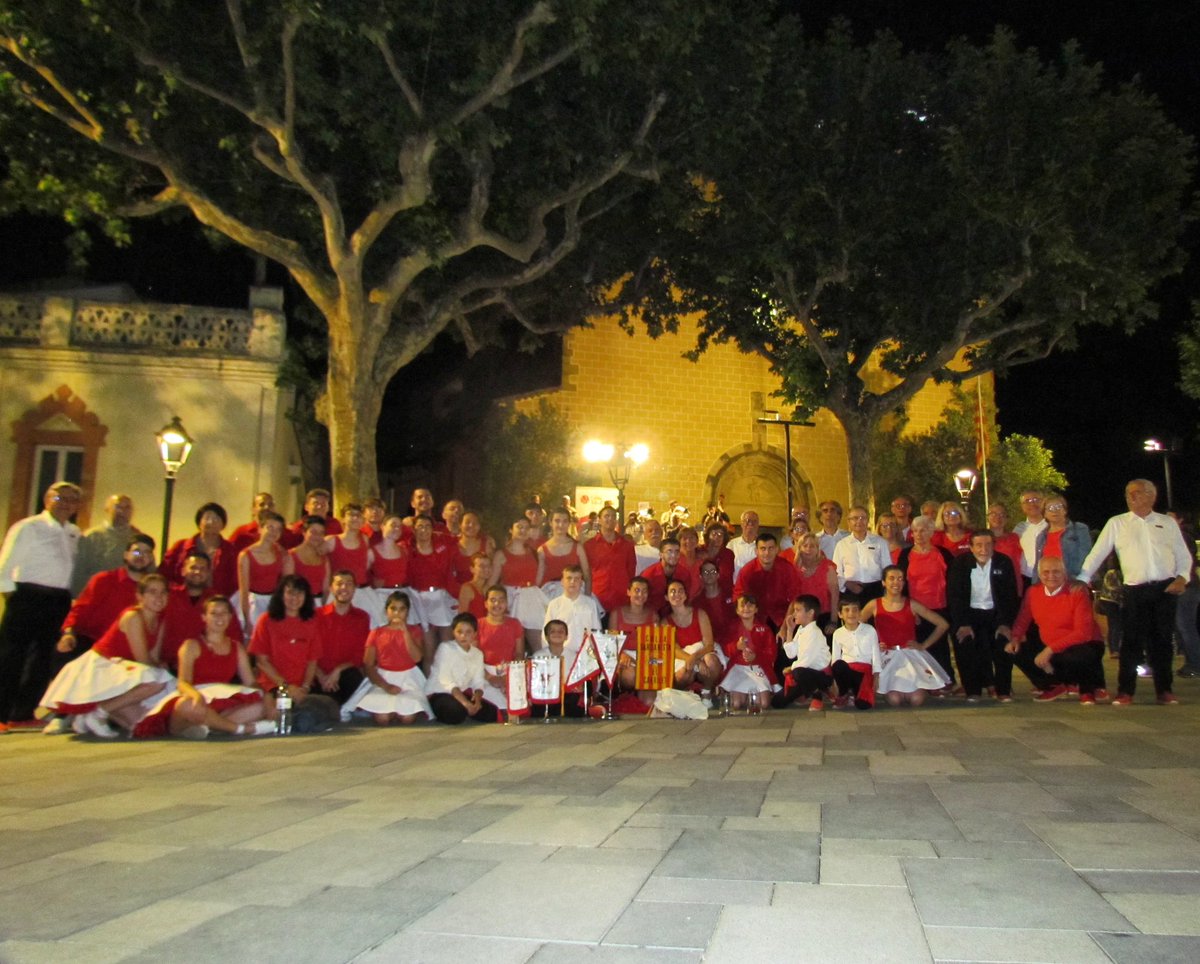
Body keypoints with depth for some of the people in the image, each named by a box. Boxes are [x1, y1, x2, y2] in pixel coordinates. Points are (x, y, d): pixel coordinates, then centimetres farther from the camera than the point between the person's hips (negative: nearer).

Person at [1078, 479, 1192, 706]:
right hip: (1134, 590, -1)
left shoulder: (1168, 523, 11)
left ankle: (1164, 689, 15)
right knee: (1132, 640, -3)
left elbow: (1183, 555, 12)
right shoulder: (1117, 523, 7)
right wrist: (1083, 578, -6)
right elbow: (1098, 553, 3)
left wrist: (1182, 577, -5)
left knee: (1162, 639, 5)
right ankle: (1125, 691, 2)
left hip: (1166, 588, 1)